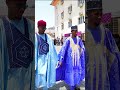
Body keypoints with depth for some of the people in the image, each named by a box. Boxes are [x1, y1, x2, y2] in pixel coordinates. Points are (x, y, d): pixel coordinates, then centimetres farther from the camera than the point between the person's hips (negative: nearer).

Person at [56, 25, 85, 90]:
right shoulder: (68, 40, -12)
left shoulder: (79, 39, 1)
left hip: (77, 59, 5)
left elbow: (83, 49, 9)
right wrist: (60, 60, -17)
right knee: (71, 72, 3)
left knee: (77, 72, 12)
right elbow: (63, 50, -14)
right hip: (70, 59, -4)